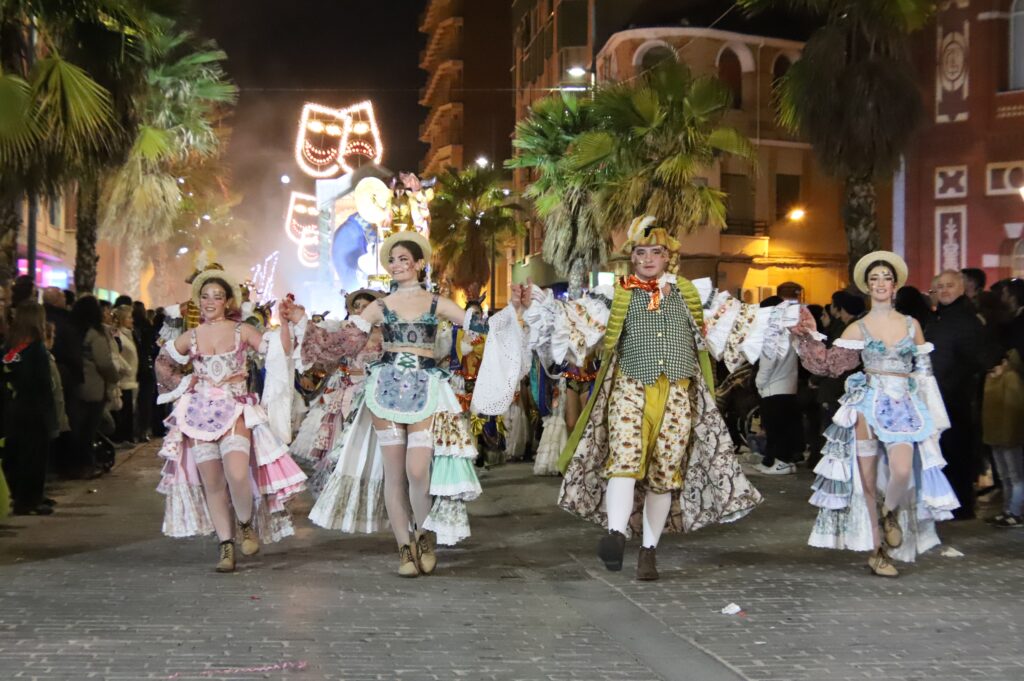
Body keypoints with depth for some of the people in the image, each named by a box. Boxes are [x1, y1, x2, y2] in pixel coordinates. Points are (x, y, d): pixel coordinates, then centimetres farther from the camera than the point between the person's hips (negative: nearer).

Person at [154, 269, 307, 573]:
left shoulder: (243, 331, 3)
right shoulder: (190, 337, 10)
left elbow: (279, 352, -6)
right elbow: (162, 362, 25)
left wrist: (284, 324, -14)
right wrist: (181, 382, 13)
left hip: (235, 411, -3)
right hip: (200, 415, 3)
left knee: (237, 475, -22)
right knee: (211, 482, -1)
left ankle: (246, 523, 6)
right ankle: (226, 543, 8)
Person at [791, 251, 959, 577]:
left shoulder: (912, 324, 12)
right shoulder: (858, 329, 6)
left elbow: (924, 371, 14)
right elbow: (830, 363, 1)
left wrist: (931, 414, 11)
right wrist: (809, 337, -9)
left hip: (905, 407, 1)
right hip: (869, 404, -1)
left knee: (903, 471, -22)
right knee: (868, 480, -1)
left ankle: (889, 513, 11)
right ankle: (875, 550, 10)